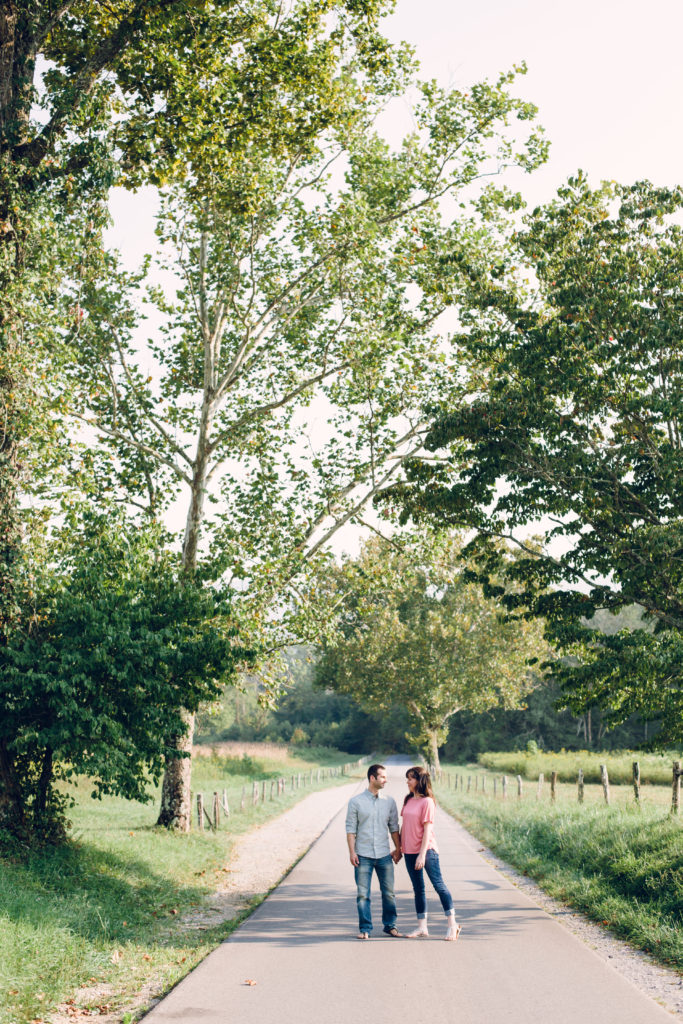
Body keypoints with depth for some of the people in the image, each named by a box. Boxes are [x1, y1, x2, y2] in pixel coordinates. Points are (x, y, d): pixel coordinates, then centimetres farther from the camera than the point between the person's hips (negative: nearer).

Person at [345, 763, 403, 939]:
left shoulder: (389, 801, 8)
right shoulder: (356, 802, -1)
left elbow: (394, 827, 13)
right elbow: (351, 828, -1)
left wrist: (398, 848, 9)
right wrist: (352, 851, -7)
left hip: (384, 855, 3)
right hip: (363, 856, -2)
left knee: (389, 892, 6)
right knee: (362, 894, 0)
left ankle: (390, 926, 18)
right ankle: (365, 928, 10)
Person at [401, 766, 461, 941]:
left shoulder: (427, 801, -11)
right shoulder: (408, 800, 10)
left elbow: (427, 829, -13)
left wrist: (422, 854, -16)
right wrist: (399, 847, 16)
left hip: (427, 850, -7)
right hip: (409, 851, 7)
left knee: (439, 885, -3)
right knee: (418, 889, 11)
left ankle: (452, 925, 5)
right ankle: (421, 927, 18)